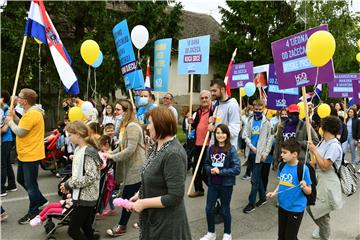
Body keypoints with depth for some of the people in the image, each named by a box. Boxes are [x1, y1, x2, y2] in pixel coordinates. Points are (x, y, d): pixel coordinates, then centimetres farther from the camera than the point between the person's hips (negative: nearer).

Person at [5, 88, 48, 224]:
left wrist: (10, 122, -6)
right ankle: (41, 201, 33)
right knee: (21, 179, 22)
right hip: (24, 154, 11)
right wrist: (14, 117, 6)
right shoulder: (30, 112, 12)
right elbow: (23, 126, 17)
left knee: (30, 185, 2)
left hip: (31, 155, -11)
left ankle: (33, 212, 18)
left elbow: (20, 132, -21)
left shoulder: (32, 114, -22)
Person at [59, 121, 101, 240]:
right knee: (86, 228, 19)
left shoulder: (89, 152, -20)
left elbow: (90, 177, -26)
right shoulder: (78, 149, 7)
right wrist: (68, 184, 1)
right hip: (82, 195, 9)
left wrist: (69, 184, -17)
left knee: (73, 230, 0)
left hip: (85, 197, -9)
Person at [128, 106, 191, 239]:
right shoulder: (157, 146, 2)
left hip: (167, 223, -8)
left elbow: (175, 197, -26)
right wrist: (139, 195, 1)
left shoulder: (173, 154, -26)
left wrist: (143, 203, -19)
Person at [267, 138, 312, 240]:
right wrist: (274, 192, -4)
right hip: (282, 206, 6)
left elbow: (309, 191, -12)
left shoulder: (303, 168, -21)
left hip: (296, 209, -5)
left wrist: (304, 187, -33)